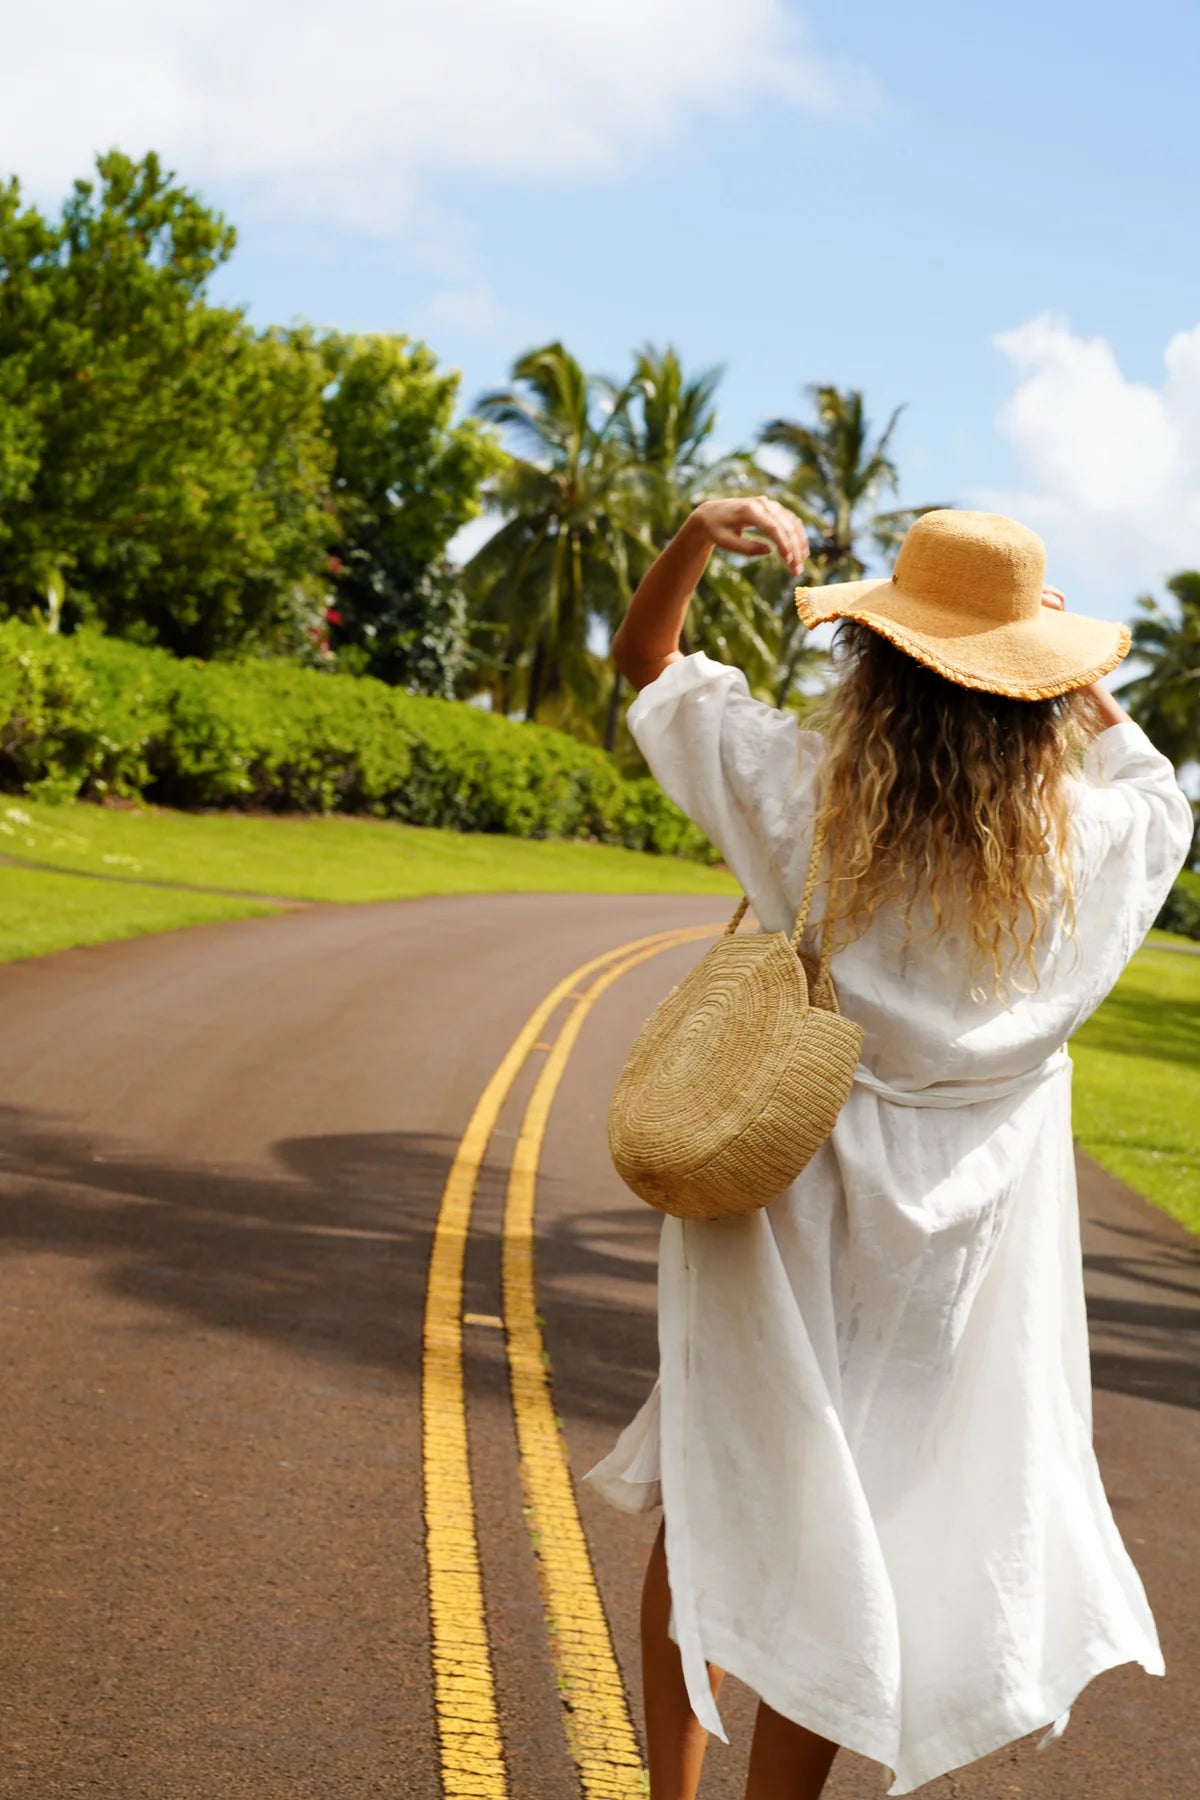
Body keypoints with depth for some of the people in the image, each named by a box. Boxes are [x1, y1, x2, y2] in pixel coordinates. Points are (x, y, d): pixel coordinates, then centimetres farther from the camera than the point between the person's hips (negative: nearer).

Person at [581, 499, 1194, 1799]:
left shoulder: (796, 787, -13)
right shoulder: (1081, 846, -11)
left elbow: (644, 658, 2)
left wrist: (698, 537, -11)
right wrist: (1076, 677, 8)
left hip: (779, 1201, 0)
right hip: (953, 1243, 0)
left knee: (711, 1500, 17)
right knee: (842, 1545, 11)